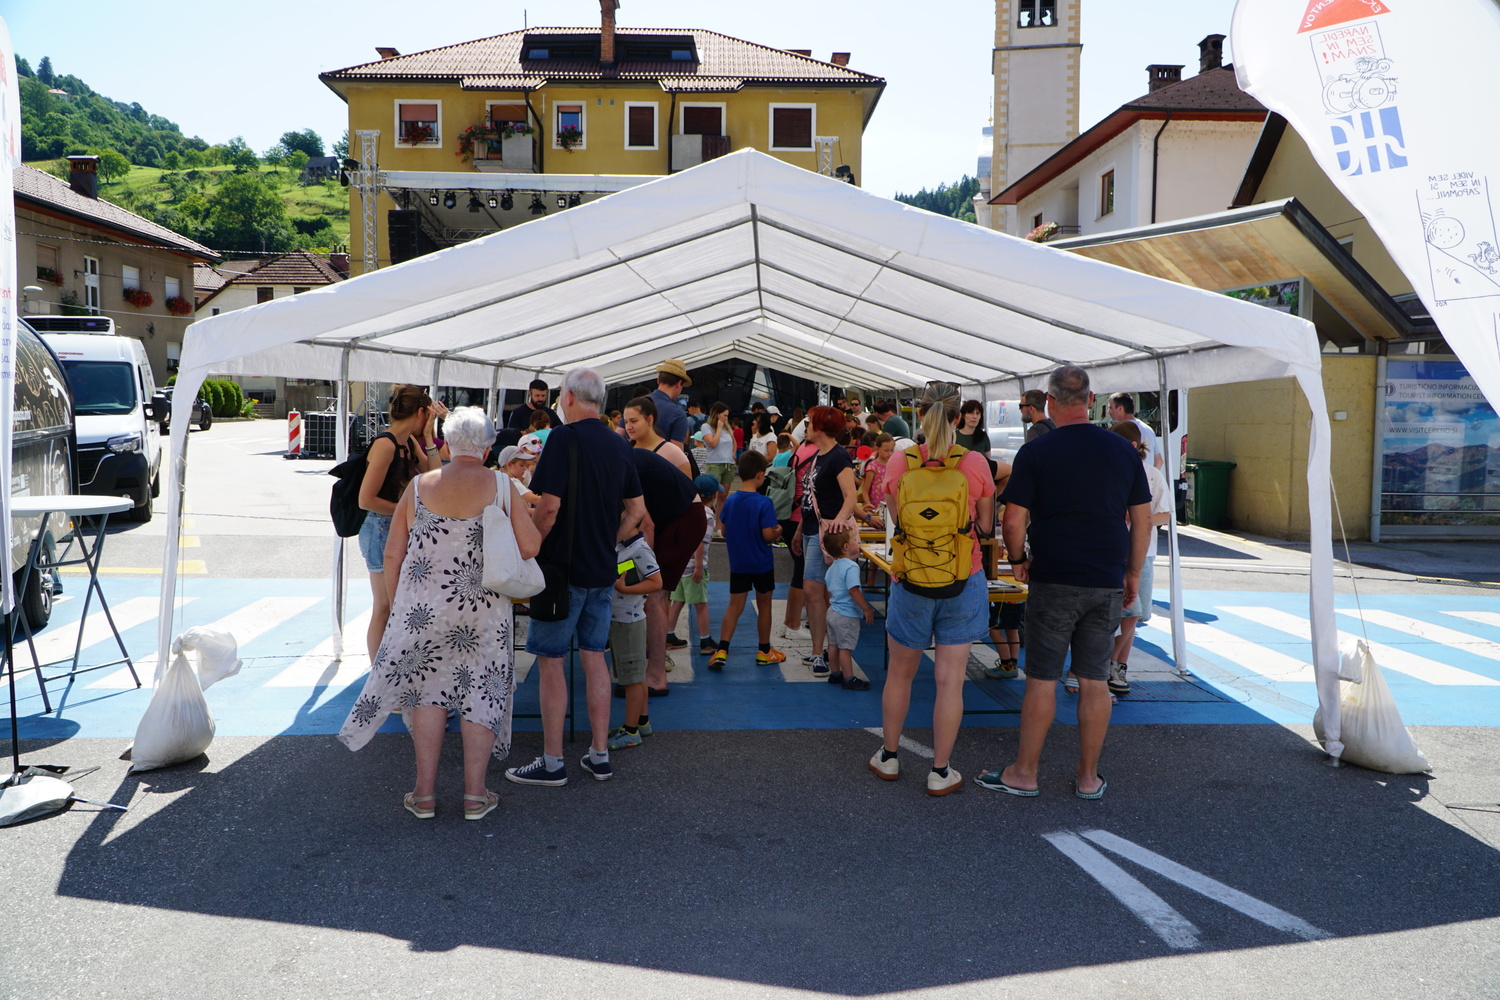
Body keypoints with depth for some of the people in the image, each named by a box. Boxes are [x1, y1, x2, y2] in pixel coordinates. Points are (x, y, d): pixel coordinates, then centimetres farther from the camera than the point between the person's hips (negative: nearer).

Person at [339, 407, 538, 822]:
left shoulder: (419, 486, 1)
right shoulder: (500, 487, -5)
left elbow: (392, 555, 3)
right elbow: (530, 547, -6)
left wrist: (394, 606, 14)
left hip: (423, 608, 1)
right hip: (484, 610, -1)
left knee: (426, 690, 12)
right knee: (480, 693, 9)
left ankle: (425, 793, 17)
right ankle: (475, 794, 14)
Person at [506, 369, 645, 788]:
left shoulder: (565, 438, -13)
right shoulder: (619, 445, 8)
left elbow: (549, 506, -20)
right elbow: (637, 510, 12)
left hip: (562, 568, -7)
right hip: (603, 569, 7)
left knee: (550, 662, 3)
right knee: (594, 657, 13)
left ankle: (552, 762, 9)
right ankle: (600, 755, 19)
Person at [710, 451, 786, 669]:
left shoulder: (730, 500, -1)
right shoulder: (764, 502, -17)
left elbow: (724, 531, 5)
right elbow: (768, 535, -19)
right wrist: (778, 531, 1)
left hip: (737, 563, 4)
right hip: (762, 563, -4)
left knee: (734, 606, 6)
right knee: (764, 605, 12)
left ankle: (722, 650, -6)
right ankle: (764, 651, 24)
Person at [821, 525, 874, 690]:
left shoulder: (833, 567, 9)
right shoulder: (851, 567, -21)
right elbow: (854, 591, -26)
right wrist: (867, 609, -18)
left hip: (833, 612, 9)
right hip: (847, 615, -9)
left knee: (834, 645, 17)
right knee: (846, 647, -2)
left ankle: (835, 674, 29)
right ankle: (849, 679, 6)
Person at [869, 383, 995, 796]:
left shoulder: (899, 461, -9)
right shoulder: (976, 463, -8)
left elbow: (897, 521, -4)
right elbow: (985, 527, -1)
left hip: (912, 581, 1)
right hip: (964, 582, 0)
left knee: (900, 673, 17)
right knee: (950, 680, 6)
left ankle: (888, 757, 31)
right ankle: (940, 773, 14)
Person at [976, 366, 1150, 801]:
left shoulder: (1035, 452, -8)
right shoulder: (1123, 450, 4)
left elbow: (1013, 521, -10)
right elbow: (1142, 519, 7)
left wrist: (1018, 560, 8)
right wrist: (1132, 573, 17)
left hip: (1053, 582, -3)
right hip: (1108, 583, 4)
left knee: (1041, 679, 4)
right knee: (1094, 680, 9)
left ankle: (1024, 773, 14)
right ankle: (1089, 777, 19)